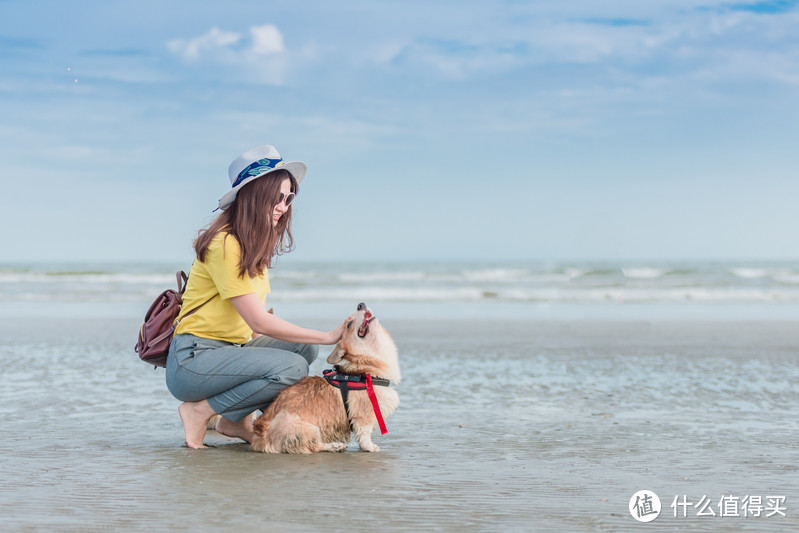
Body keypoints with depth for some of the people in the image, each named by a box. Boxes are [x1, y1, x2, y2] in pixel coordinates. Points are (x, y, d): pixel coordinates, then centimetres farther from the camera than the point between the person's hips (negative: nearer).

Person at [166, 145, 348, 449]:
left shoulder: (255, 245, 13)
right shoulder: (225, 244, -18)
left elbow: (255, 328, 9)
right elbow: (259, 322, -20)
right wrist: (328, 337, -17)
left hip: (230, 350, 9)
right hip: (192, 359, -9)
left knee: (303, 346, -3)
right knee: (291, 367, -23)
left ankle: (235, 419, 3)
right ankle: (200, 411, -8)